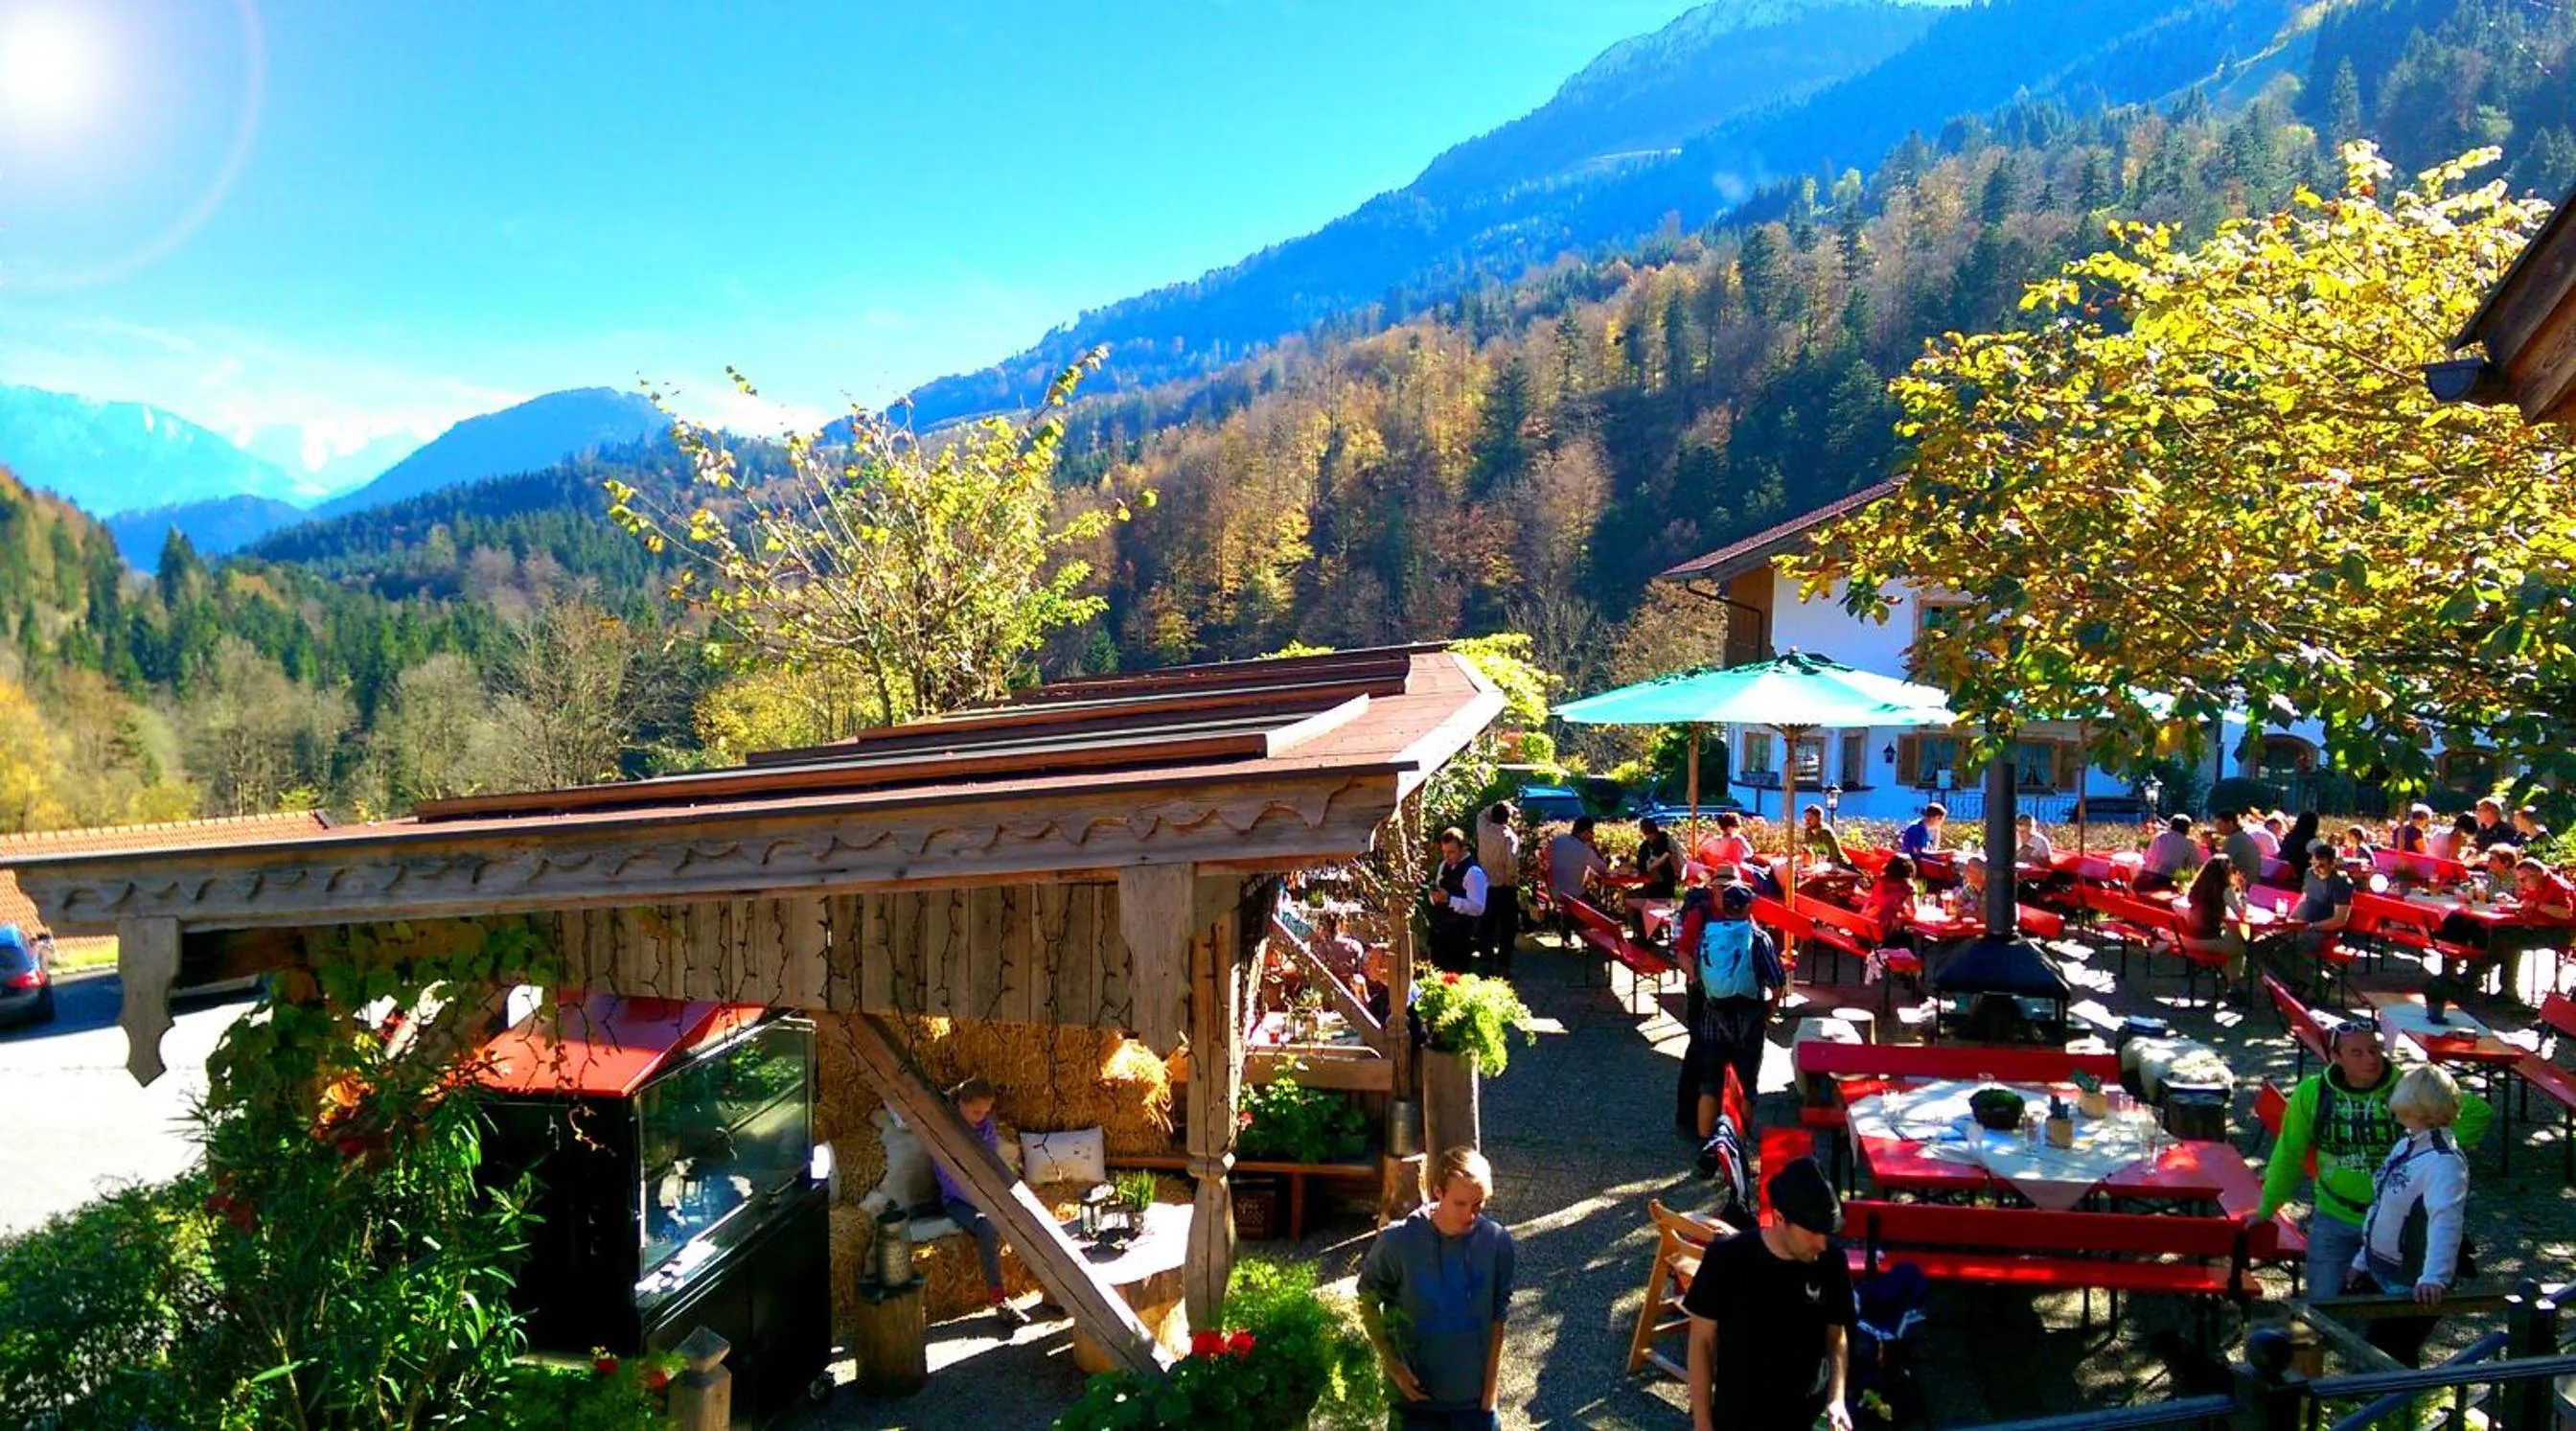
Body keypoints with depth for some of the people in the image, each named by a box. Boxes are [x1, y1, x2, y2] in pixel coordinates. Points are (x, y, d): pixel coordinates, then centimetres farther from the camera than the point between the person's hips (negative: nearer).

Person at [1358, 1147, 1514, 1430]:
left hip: (1474, 1398, 2)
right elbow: (1368, 1301, -4)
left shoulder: (1497, 1242, -13)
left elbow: (1497, 1318, -2)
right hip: (1416, 1394, -1)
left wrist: (1490, 1391, -1)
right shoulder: (1399, 1241, -19)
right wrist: (1392, 1364, -10)